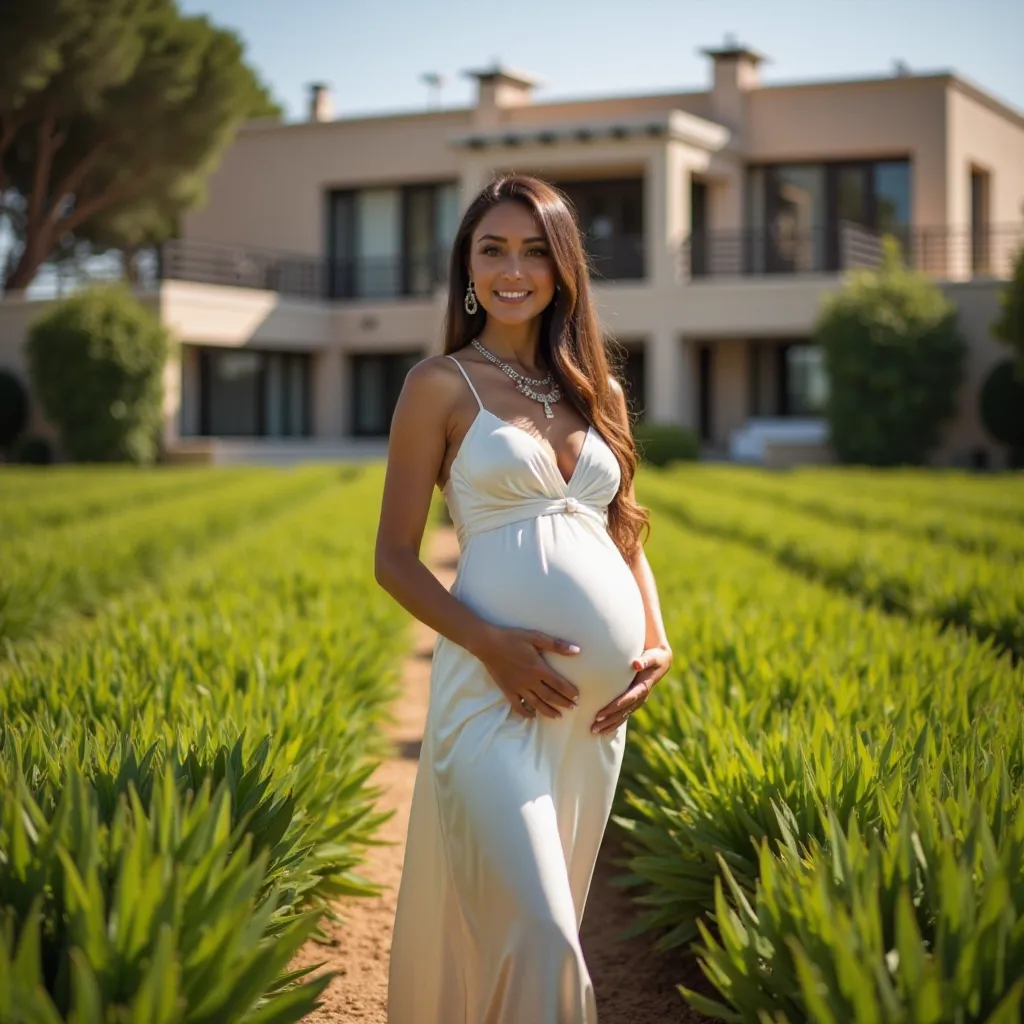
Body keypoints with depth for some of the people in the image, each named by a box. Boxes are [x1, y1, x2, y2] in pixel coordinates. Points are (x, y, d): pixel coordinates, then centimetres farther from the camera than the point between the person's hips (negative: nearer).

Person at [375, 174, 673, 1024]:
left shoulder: (598, 392, 14)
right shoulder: (441, 385, 0)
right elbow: (394, 560, -2)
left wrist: (658, 643, 3)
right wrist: (492, 644, -16)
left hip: (596, 697, 6)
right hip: (496, 686, -6)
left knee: (549, 918, 15)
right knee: (534, 933, -14)